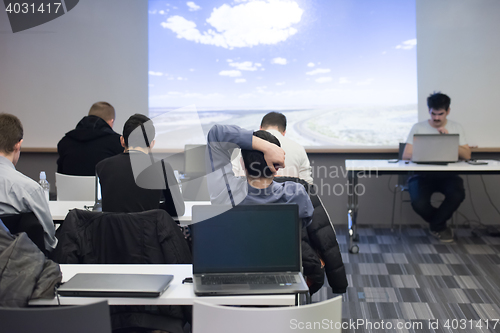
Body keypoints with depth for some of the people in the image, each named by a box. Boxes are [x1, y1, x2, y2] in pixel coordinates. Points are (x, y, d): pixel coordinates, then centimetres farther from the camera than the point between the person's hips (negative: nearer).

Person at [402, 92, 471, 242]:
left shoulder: (456, 127, 10)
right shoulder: (418, 128, 5)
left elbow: (466, 155, 1)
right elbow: (406, 155, -2)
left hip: (447, 174, 1)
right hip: (422, 174, -1)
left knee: (457, 194, -32)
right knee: (419, 203, -30)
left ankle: (436, 226, -1)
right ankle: (440, 226, 8)